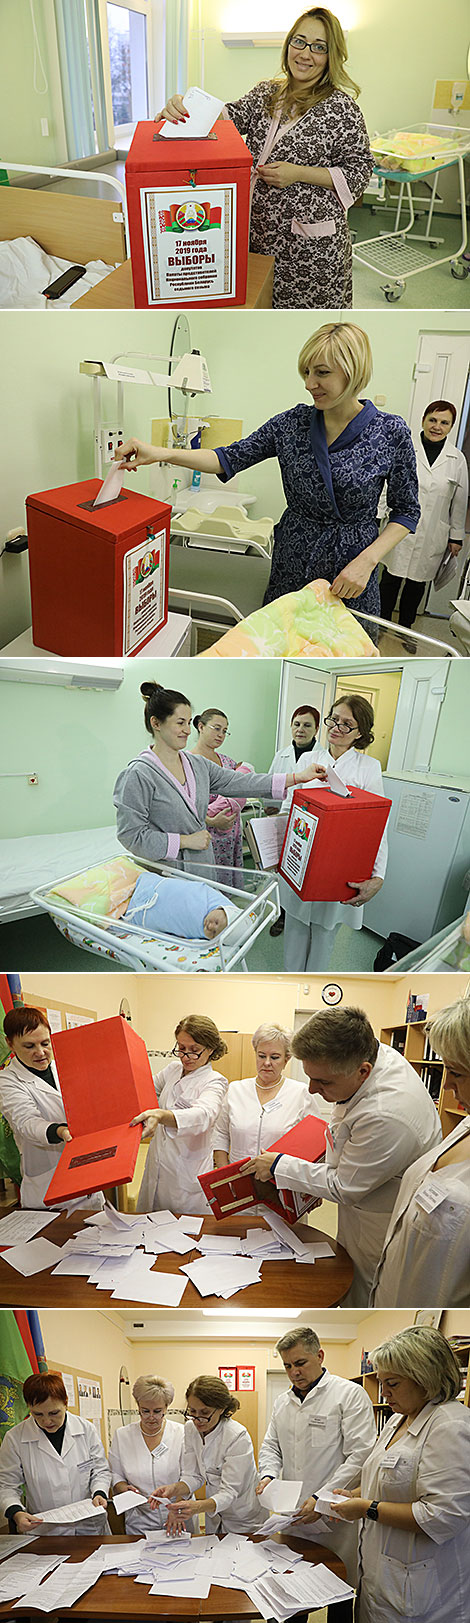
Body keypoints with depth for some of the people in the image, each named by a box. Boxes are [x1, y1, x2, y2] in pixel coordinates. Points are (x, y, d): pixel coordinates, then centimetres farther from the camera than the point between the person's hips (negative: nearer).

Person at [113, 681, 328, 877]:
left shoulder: (197, 764, 11)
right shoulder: (139, 775, -12)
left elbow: (239, 782, 8)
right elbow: (131, 835, -16)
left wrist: (298, 777, 1)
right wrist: (186, 841, -13)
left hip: (203, 869, 7)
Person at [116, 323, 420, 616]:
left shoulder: (391, 432, -10)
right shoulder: (293, 423, -1)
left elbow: (406, 511, -4)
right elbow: (231, 459, -4)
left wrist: (367, 561, -18)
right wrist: (161, 454, -18)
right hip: (291, 563, 3)